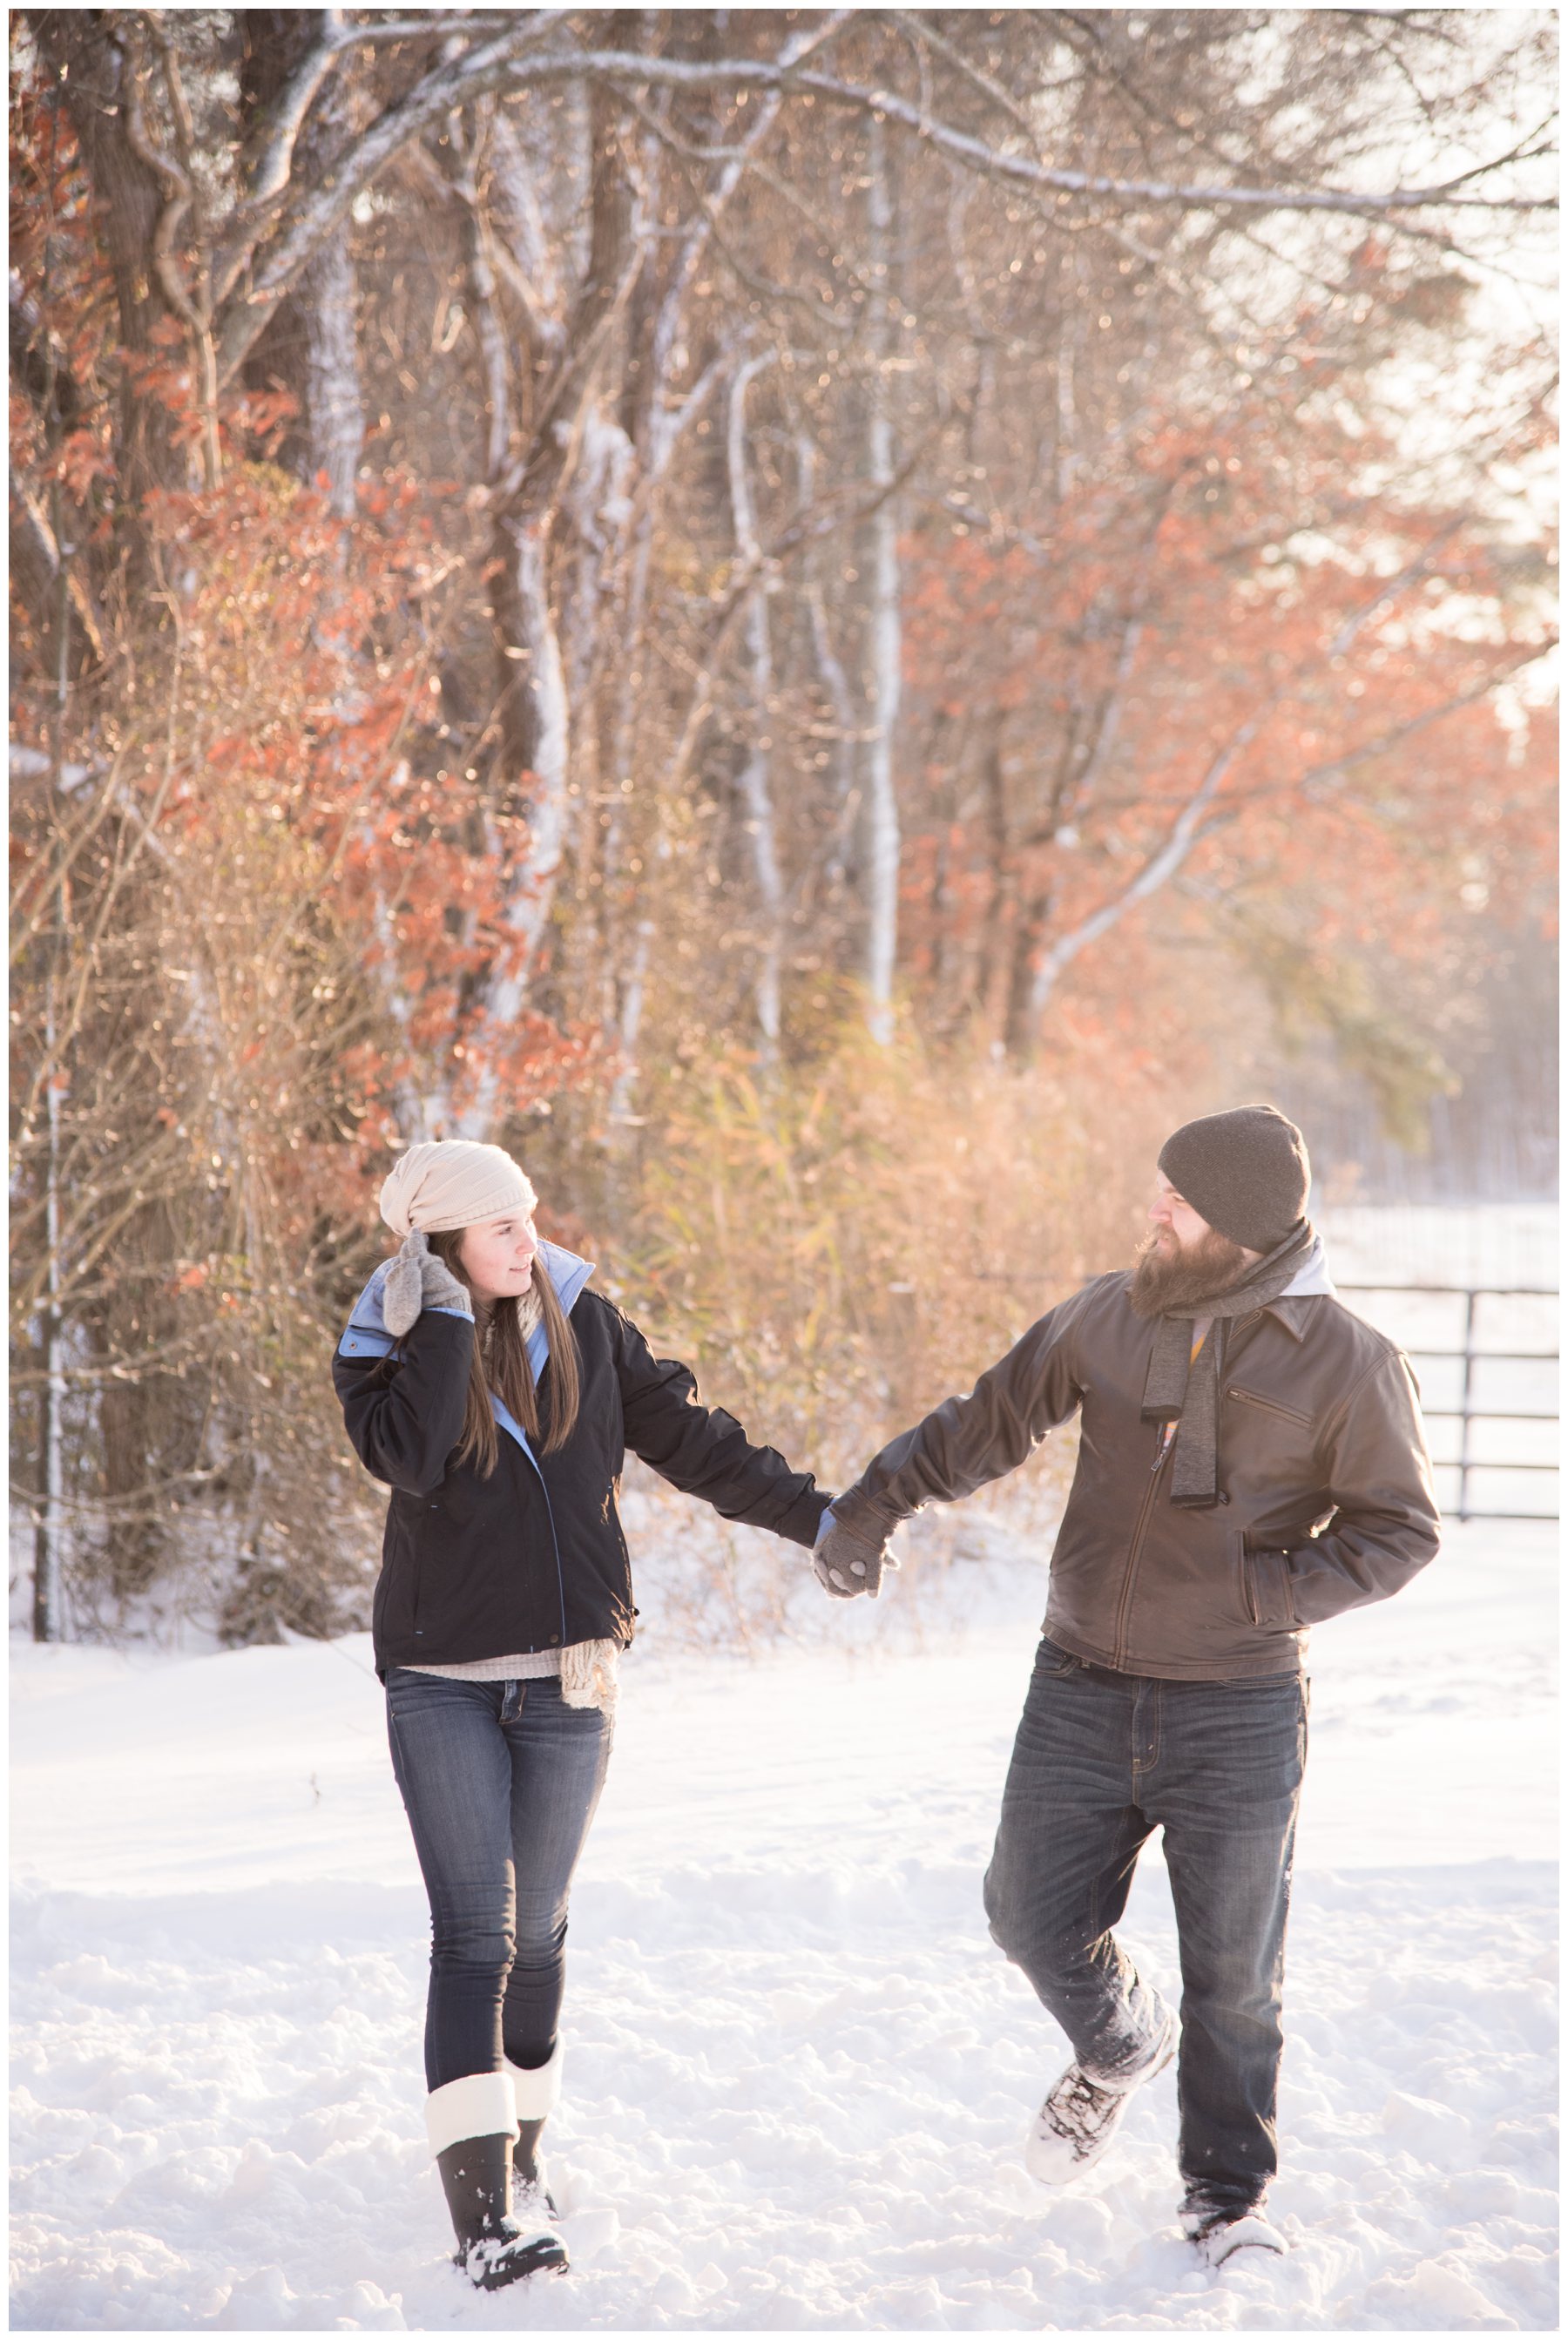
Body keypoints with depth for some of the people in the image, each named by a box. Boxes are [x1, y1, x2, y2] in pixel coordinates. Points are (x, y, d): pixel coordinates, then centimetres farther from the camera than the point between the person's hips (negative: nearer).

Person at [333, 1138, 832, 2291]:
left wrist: (812, 1513, 5)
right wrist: (448, 1322, -23)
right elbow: (407, 1457, -26)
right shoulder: (385, 1351, -6)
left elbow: (689, 1437, 7)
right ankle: (484, 2205, -17)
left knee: (536, 1931, 11)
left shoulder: (584, 1327, 1)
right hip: (444, 1684, -3)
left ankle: (522, 2153, 29)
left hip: (568, 1678, 3)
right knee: (474, 1931, -11)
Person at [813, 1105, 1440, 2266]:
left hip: (1238, 1712, -3)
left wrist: (1259, 1590, -16)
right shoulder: (1109, 1318, 1)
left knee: (1233, 1973, 4)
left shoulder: (1347, 1360, -9)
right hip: (1081, 1692, 3)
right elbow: (988, 1421, 12)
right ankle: (1120, 2047, 38)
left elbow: (1399, 1528, -4)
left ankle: (1229, 2195, 21)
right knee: (1033, 1915, 7)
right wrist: (869, 1505, 7)